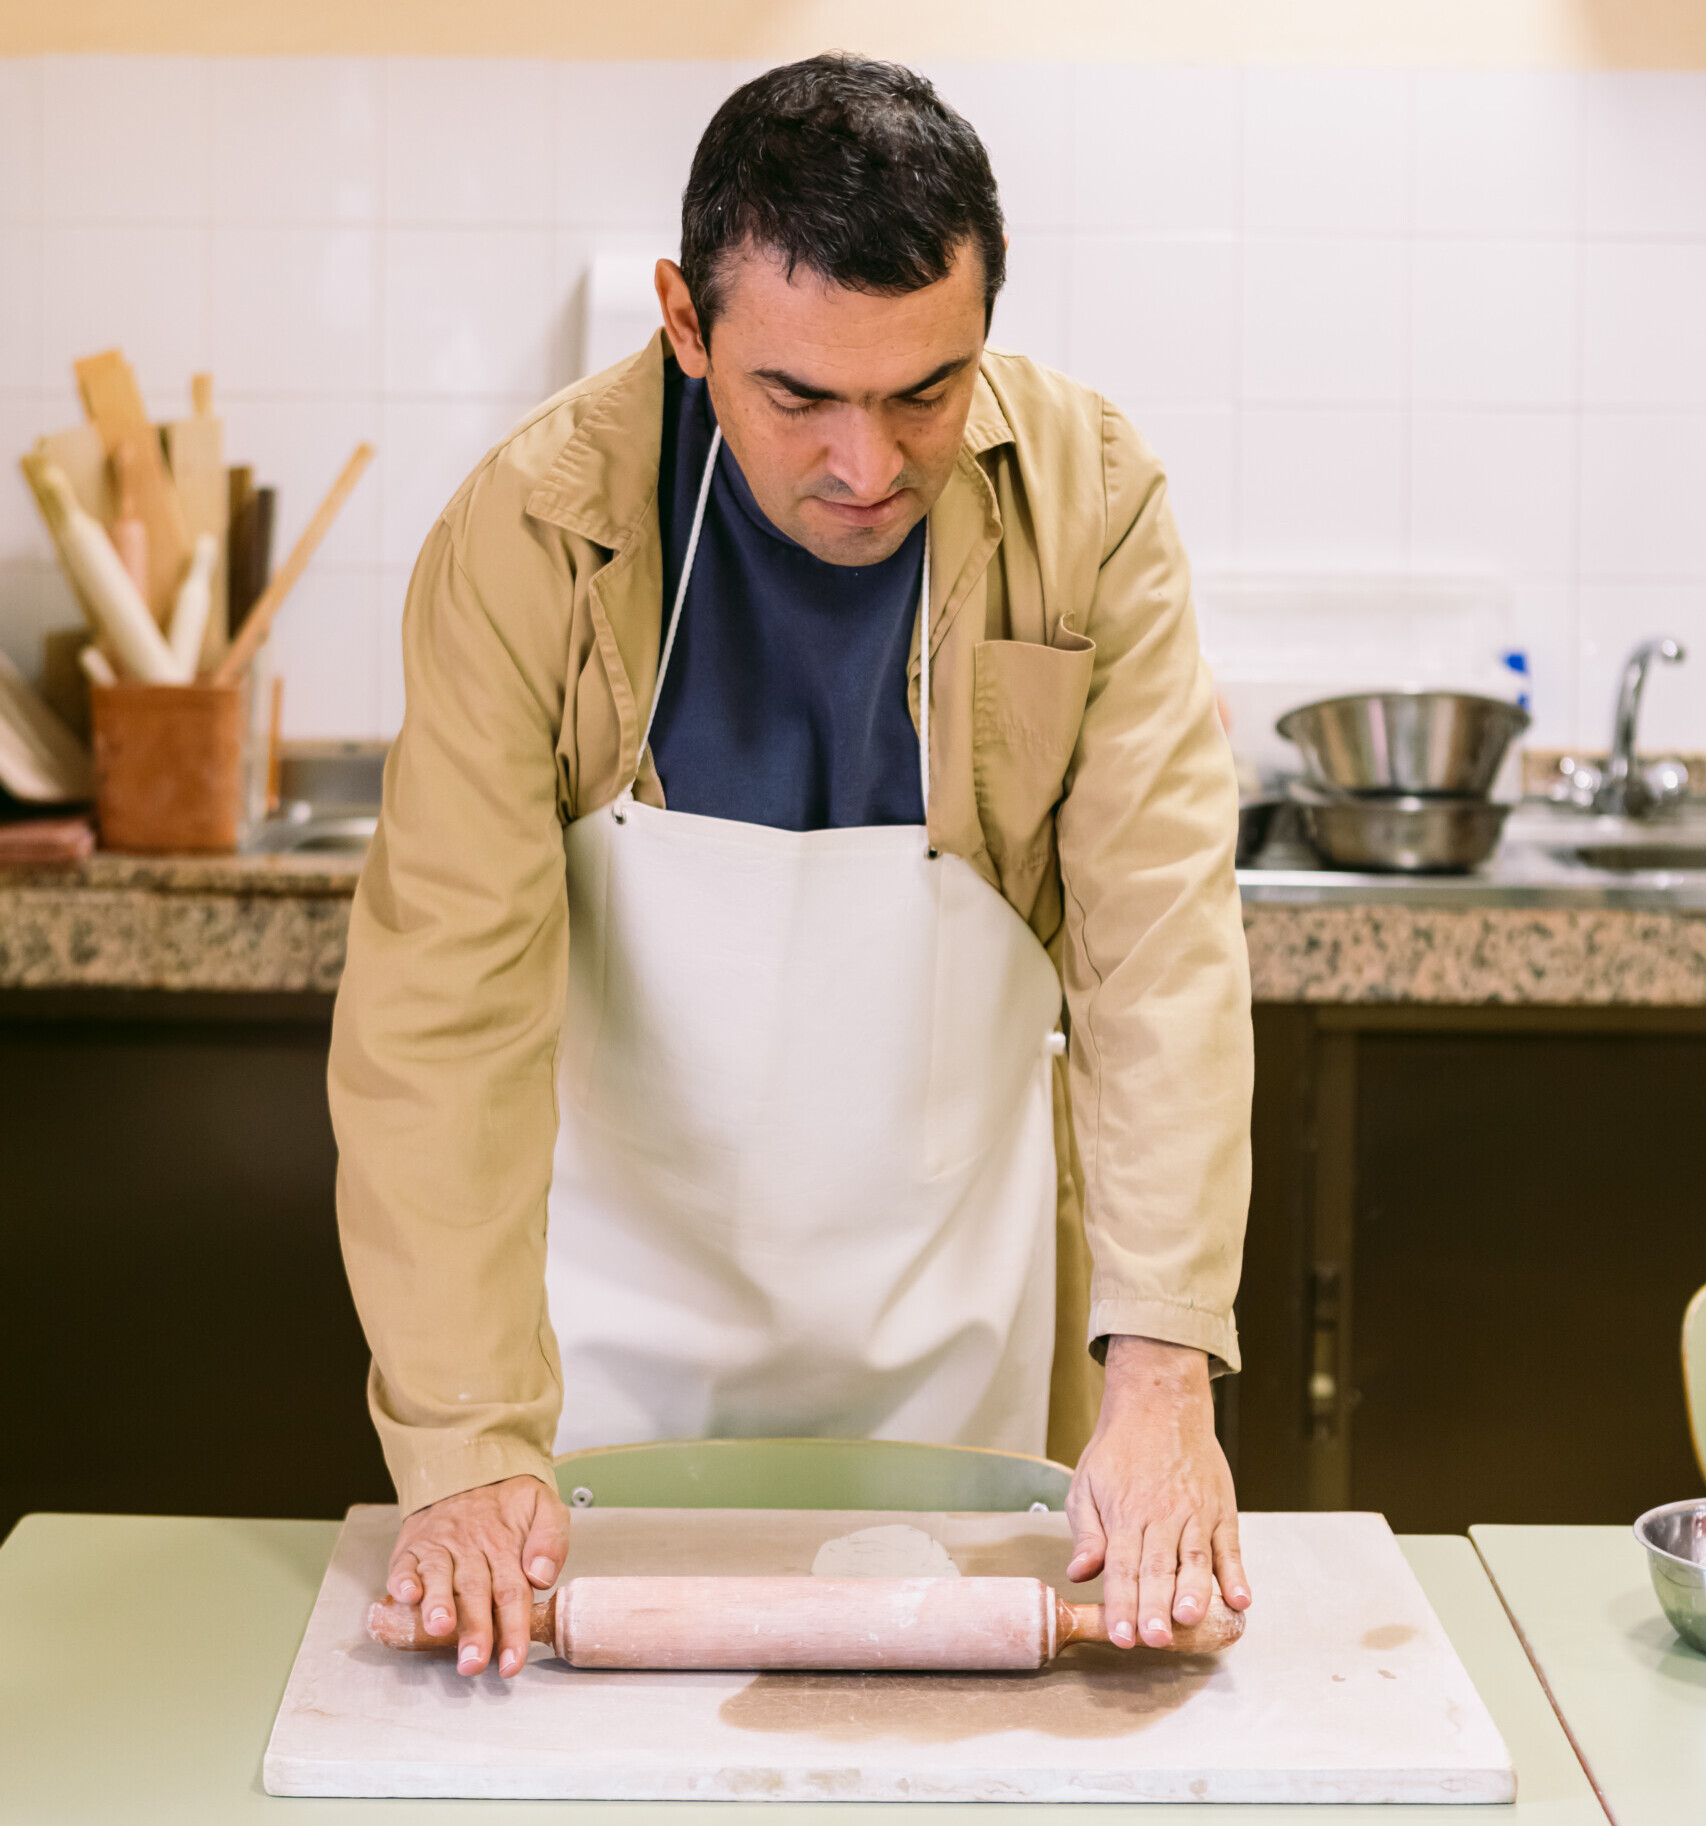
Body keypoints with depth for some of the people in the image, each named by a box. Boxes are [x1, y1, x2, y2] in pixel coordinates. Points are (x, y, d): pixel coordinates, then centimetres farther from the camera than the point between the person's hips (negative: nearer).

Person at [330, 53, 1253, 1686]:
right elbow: (447, 989, -25)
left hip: (962, 1322, 2)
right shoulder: (529, 535, -21)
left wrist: (1160, 1370, -31)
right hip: (620, 1306, -1)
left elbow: (1164, 940, -21)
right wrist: (470, 1442, -32)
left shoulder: (1091, 509, -17)